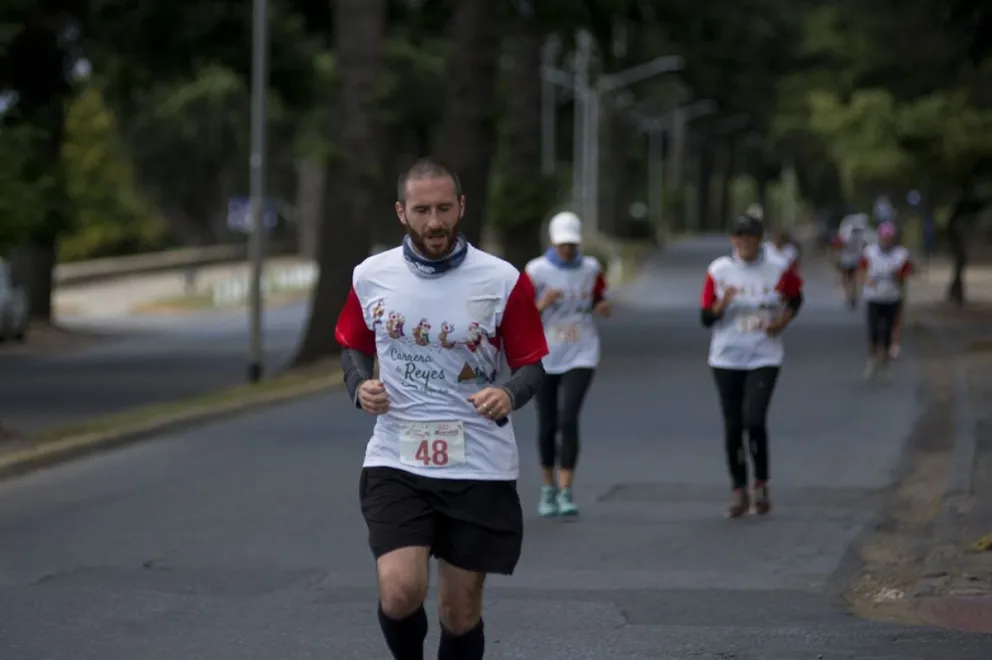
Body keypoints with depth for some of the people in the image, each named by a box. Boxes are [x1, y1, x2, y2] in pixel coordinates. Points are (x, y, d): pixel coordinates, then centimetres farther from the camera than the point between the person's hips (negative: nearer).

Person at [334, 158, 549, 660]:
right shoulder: (370, 277, 1)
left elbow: (531, 365, 3)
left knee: (461, 610, 6)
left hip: (478, 468, 0)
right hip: (395, 464, 0)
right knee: (400, 590, -19)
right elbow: (353, 345, 17)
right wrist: (360, 385, -5)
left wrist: (509, 395, -20)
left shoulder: (504, 281, -5)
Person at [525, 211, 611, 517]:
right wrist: (543, 304, -23)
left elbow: (600, 301, 18)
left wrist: (603, 308, -6)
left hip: (580, 355, 0)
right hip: (545, 357, 0)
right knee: (547, 426, 7)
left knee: (569, 419, -15)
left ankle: (566, 491, -13)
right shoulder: (536, 271, -5)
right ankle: (548, 487, 26)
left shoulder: (591, 269, 3)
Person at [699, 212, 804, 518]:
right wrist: (723, 303, -21)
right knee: (733, 426, 4)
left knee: (754, 420, -18)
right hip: (727, 358, 2)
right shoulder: (718, 270, -3)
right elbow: (706, 318, -1)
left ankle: (761, 483, 3)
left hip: (764, 358, -2)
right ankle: (739, 490, 19)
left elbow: (795, 298, 16)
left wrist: (784, 321, -2)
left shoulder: (779, 269, -3)